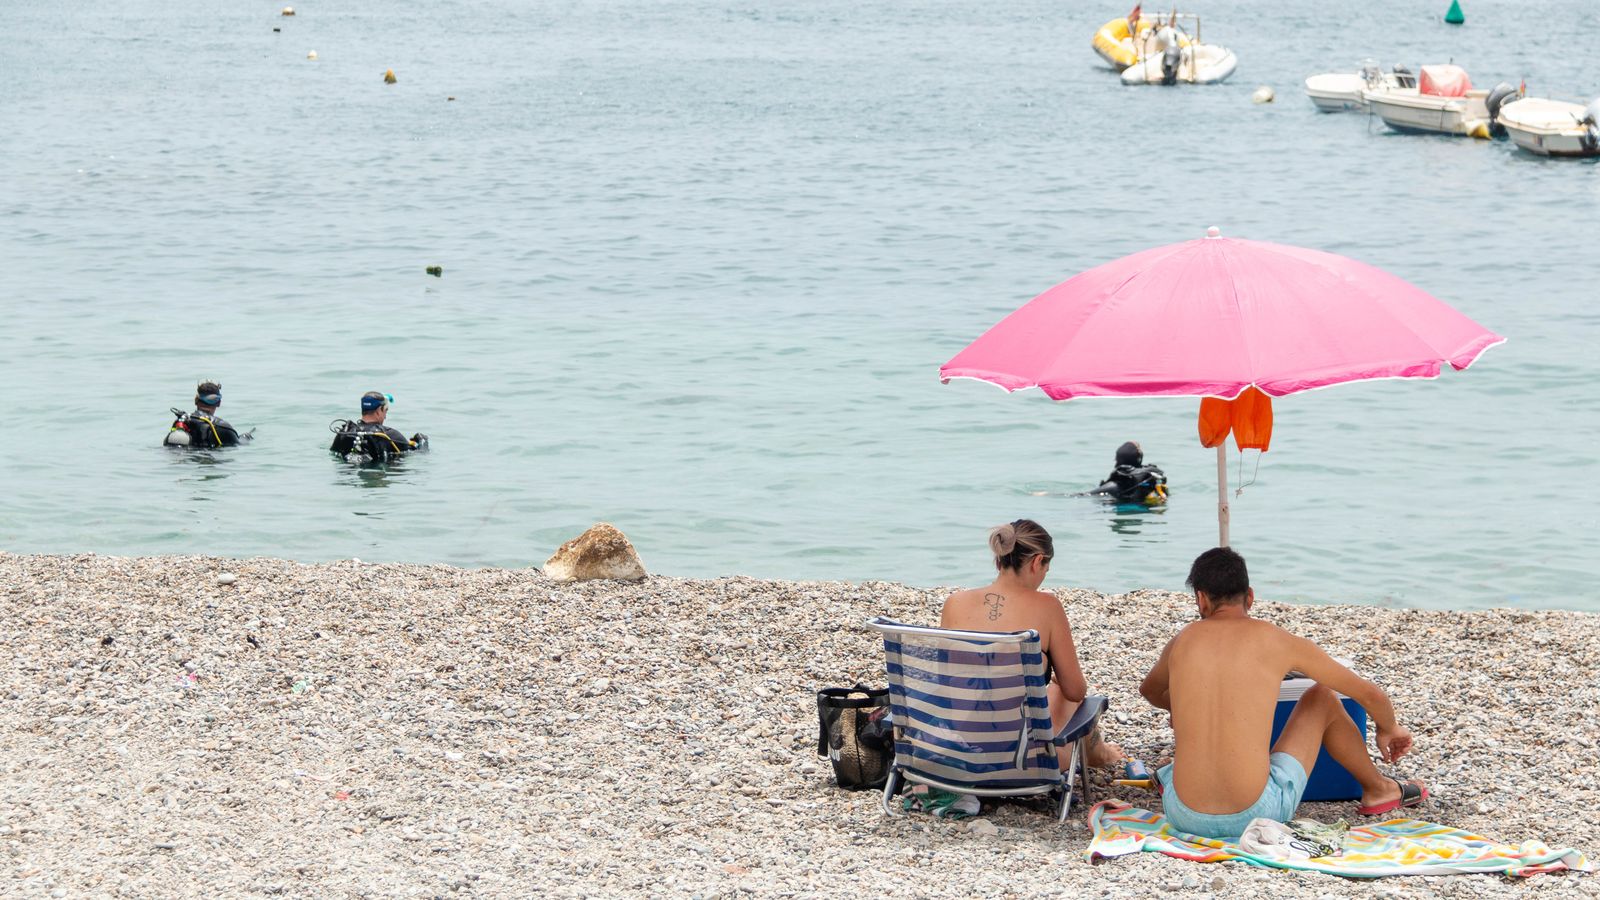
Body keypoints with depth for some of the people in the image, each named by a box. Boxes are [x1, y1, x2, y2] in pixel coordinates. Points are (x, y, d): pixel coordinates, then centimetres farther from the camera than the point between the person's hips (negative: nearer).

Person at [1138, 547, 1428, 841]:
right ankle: (1377, 789, 41)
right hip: (1257, 816, -2)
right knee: (1321, 697, 23)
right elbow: (1369, 694, 10)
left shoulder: (1183, 641, 7)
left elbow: (1150, 690, 32)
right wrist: (1389, 728, 33)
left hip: (1184, 816, 2)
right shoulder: (1277, 641, 0)